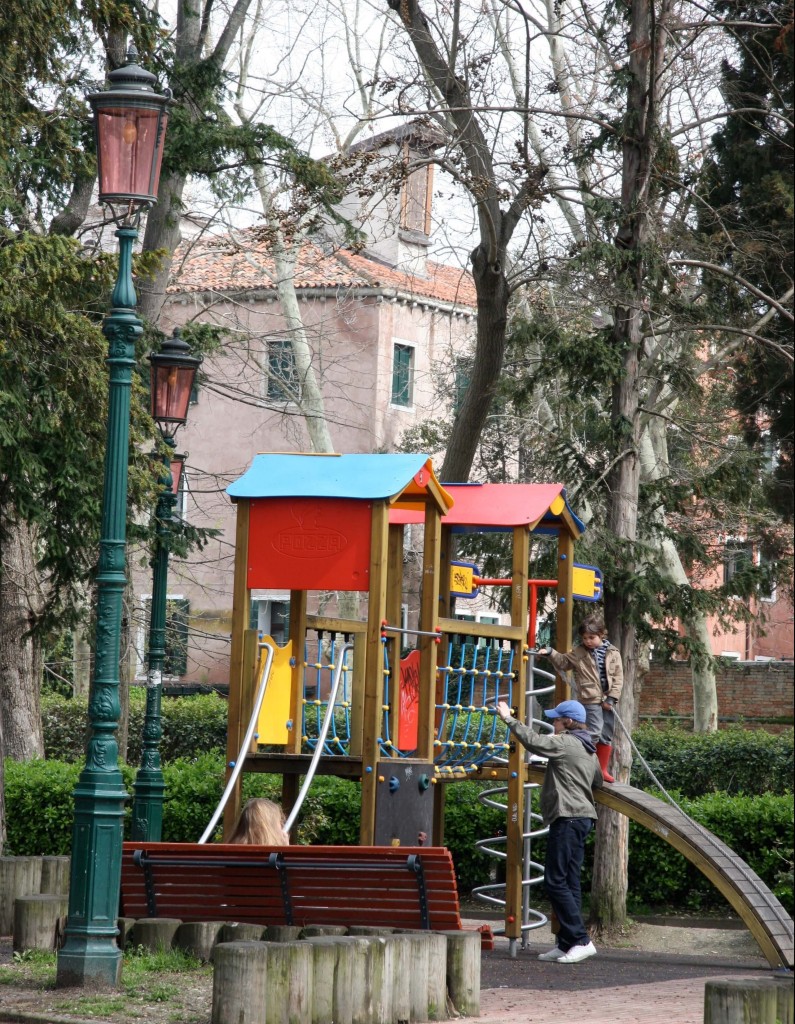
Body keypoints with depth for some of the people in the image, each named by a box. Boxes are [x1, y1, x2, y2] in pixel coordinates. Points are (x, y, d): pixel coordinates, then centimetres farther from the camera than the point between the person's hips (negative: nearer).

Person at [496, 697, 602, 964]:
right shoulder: (589, 751, 19)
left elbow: (533, 740, -15)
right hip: (583, 817, 10)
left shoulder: (565, 744, -10)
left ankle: (580, 940, -14)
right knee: (569, 882, 9)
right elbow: (598, 780, 31)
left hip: (567, 819, -10)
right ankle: (566, 944, 9)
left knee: (556, 881, -10)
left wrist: (508, 718, -3)